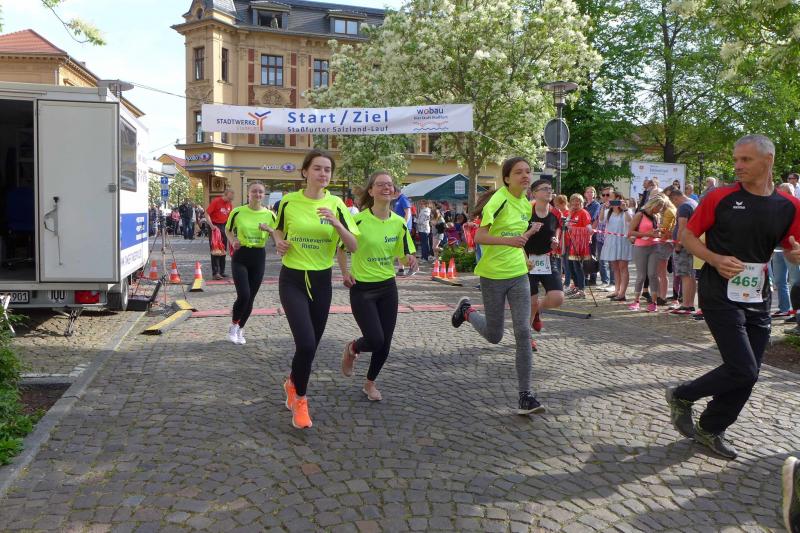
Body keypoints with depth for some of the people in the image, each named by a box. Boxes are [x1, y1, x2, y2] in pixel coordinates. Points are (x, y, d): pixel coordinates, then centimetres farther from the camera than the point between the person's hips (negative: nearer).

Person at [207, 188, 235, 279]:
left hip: (224, 227, 7)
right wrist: (211, 225, -22)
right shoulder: (216, 201, -12)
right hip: (215, 226, -7)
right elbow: (207, 213, -13)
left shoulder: (230, 204, 7)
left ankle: (222, 272, 17)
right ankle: (215, 272, -7)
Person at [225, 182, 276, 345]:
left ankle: (240, 330, 27)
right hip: (240, 256, -3)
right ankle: (233, 326, 10)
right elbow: (228, 230, 10)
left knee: (251, 297, 7)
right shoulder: (238, 212, -5)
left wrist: (269, 229, -15)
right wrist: (233, 242, -9)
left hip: (259, 257, 3)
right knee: (243, 295, -15)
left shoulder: (269, 214, 0)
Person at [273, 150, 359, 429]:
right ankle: (299, 398, 8)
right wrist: (279, 242, -7)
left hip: (321, 281, 2)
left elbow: (353, 246, -8)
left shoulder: (336, 204, -4)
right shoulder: (289, 202, -5)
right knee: (306, 343, -17)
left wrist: (336, 223, -23)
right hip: (292, 280, -2)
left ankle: (293, 382, 44)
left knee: (311, 345, 12)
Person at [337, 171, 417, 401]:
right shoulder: (359, 220, -14)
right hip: (362, 288, -4)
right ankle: (352, 349, 25)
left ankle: (370, 383, 31)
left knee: (385, 343, 6)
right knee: (375, 340, -11)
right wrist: (345, 273, -6)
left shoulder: (399, 222, -1)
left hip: (388, 287, 5)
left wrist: (411, 260, -14)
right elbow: (340, 247, 0)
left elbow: (405, 254, 7)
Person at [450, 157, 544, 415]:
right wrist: (509, 240, -36)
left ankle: (525, 395, 1)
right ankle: (467, 310, 38)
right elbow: (479, 237, -23)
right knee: (494, 336, 8)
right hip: (493, 276, -5)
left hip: (519, 275, 5)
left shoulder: (526, 204, 8)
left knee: (523, 333, -5)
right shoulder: (498, 201, -15)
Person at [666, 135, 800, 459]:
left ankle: (711, 429, 27)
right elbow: (688, 236, 0)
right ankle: (682, 396, 11)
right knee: (743, 370, -12)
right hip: (721, 296, -5)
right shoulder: (720, 198, -6)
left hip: (758, 301, 5)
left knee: (747, 376, 9)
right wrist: (715, 259, -17)